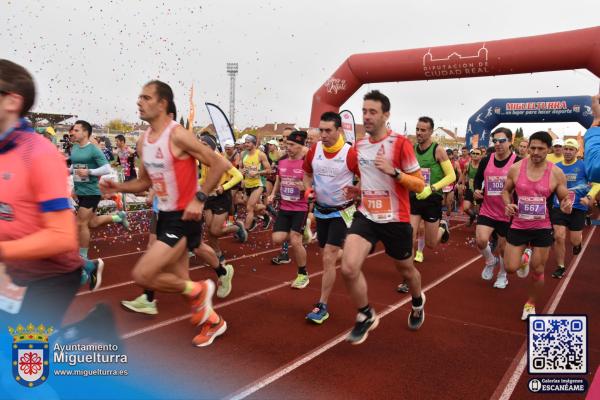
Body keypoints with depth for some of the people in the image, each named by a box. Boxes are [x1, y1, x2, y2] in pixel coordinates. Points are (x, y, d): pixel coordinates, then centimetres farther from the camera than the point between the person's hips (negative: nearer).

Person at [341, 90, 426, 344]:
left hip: (395, 220, -3)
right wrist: (357, 190, 4)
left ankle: (418, 302, 54)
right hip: (366, 216, 4)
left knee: (406, 269, 18)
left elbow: (419, 185, -11)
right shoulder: (359, 146, 5)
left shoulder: (400, 143, -13)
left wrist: (393, 171, -25)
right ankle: (366, 317, 10)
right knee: (348, 268, -16)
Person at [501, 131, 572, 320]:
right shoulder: (515, 168, -8)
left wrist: (566, 205, -24)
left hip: (542, 228, 0)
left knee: (538, 271, 8)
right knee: (510, 268, 0)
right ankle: (523, 259, 37)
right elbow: (506, 190, 7)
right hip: (518, 226, 1)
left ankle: (530, 304, 33)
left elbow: (564, 198, 0)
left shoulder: (556, 173, -10)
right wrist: (508, 205, -14)